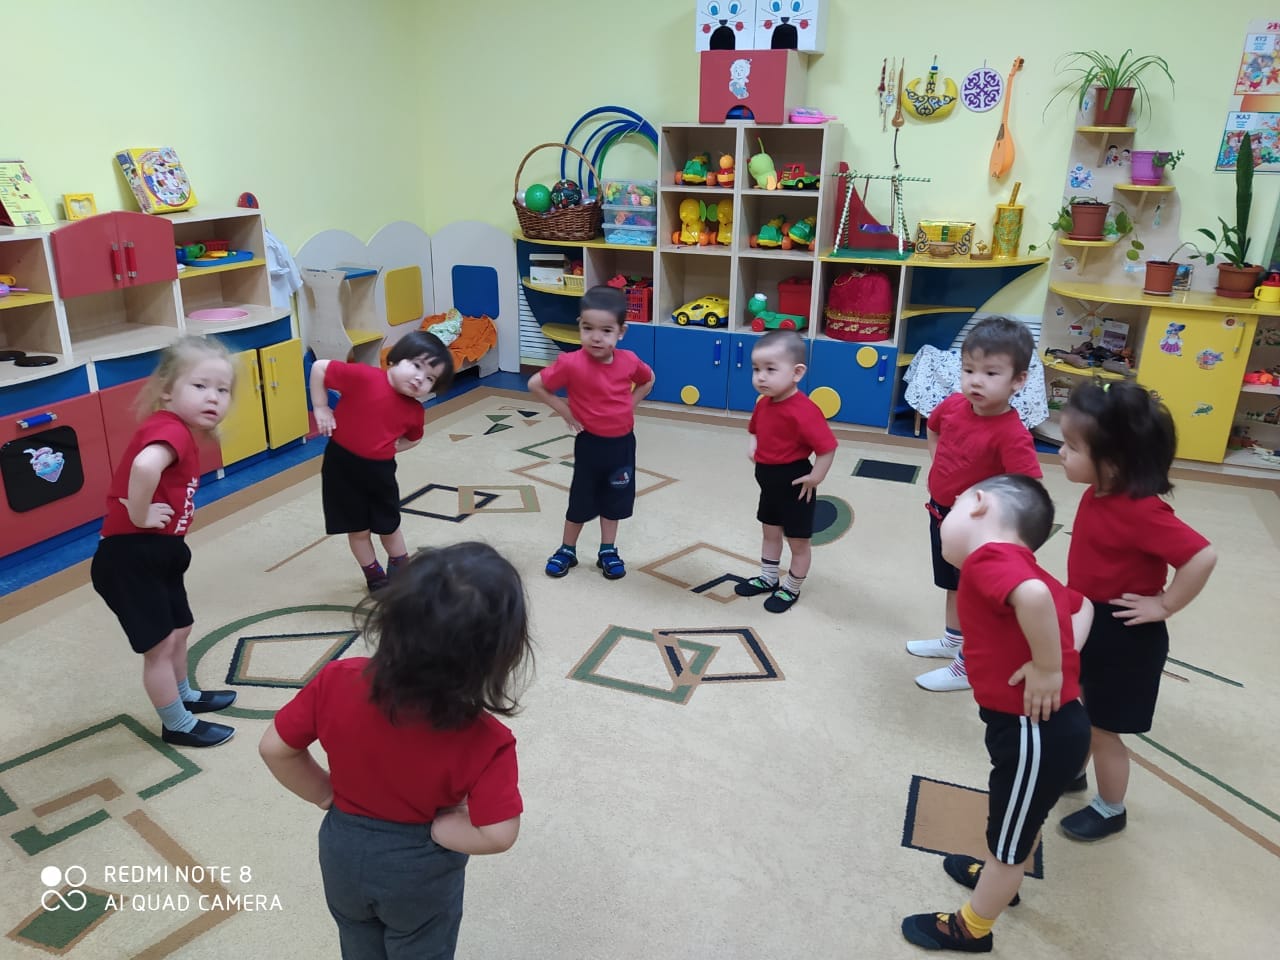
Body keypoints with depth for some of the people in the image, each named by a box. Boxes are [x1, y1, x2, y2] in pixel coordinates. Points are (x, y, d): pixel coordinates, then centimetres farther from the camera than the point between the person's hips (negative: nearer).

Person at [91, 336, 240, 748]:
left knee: (180, 628, 25)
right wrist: (139, 517, -29)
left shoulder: (178, 432, 9)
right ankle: (178, 725, 21)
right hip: (130, 558, -10)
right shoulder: (170, 428, -22)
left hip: (159, 553, 10)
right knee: (159, 645, 5)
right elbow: (145, 466, -44)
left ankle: (185, 695, 47)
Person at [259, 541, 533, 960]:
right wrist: (435, 826, -15)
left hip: (344, 852, 3)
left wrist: (326, 793, -1)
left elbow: (274, 748, -15)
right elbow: (497, 835, -32)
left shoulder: (337, 683, -28)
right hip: (421, 872, -2)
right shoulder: (484, 740, -33)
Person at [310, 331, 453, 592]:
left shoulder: (415, 412, -8)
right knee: (359, 530, 10)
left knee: (389, 527, 18)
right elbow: (319, 368, -16)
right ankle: (375, 579, 31)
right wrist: (320, 408, -14)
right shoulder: (363, 376, -23)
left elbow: (413, 439, 14)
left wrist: (392, 448, -2)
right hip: (342, 465, -3)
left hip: (380, 470, 3)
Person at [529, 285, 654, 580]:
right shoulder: (572, 363, -22)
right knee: (581, 500, 11)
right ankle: (567, 550, 31)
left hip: (623, 442, 3)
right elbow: (535, 385, -12)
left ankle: (608, 551, 33)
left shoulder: (629, 361, -10)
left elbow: (648, 380, 12)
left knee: (614, 500, 16)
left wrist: (628, 406, 0)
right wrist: (566, 413, -11)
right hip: (590, 443, -3)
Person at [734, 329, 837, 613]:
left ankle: (791, 589, 29)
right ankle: (768, 579, 42)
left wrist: (816, 477, -24)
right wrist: (754, 448, -1)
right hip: (769, 481, 8)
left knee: (798, 542, 12)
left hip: (794, 485, -8)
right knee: (770, 532, 24)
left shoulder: (804, 411, -30)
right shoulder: (763, 403, -3)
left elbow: (827, 446, -29)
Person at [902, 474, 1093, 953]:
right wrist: (1065, 656, 5)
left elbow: (1035, 596, -41)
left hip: (1035, 731, -9)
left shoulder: (988, 558, -20)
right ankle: (1000, 877, 57)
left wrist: (1048, 668, -28)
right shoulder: (1020, 566, 9)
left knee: (1008, 836, 13)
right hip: (1052, 723, 9)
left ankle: (970, 930, 35)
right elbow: (1080, 604, 22)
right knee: (1023, 819, 32)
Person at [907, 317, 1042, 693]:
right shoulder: (954, 405, -10)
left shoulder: (1012, 435, -30)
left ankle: (969, 665, 29)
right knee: (953, 584, 26)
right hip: (941, 512, 7)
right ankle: (953, 639, 48)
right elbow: (933, 432, 14)